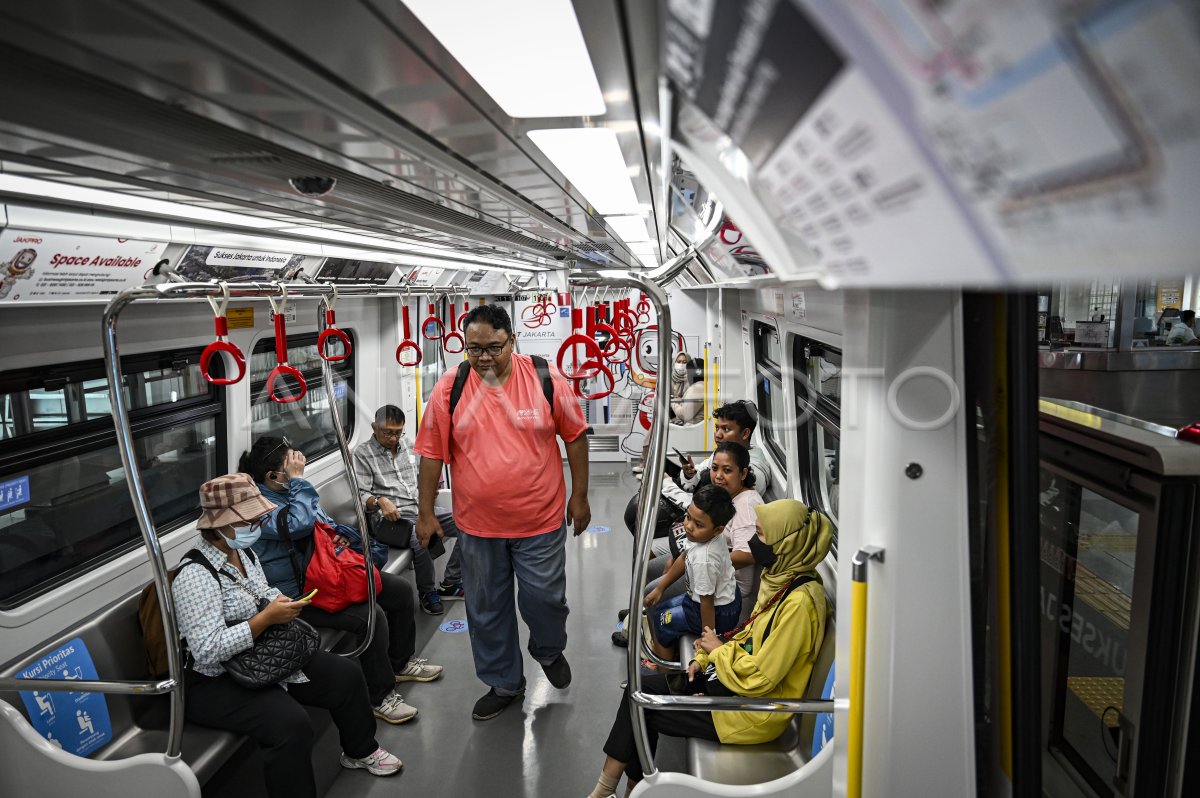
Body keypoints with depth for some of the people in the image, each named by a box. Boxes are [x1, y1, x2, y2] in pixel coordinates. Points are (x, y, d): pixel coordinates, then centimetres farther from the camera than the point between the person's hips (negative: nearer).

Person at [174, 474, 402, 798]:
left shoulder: (242, 551, 2)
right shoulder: (194, 576, -25)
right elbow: (207, 651, -31)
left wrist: (279, 601, -3)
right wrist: (266, 618, -30)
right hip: (215, 682, -9)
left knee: (346, 675, 6)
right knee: (290, 723, -32)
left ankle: (360, 750, 31)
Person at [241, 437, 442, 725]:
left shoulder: (291, 489, 10)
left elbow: (326, 524, 23)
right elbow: (300, 524, -36)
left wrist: (338, 536, 1)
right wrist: (297, 479, -25)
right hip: (299, 594, -10)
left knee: (400, 590, 4)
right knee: (371, 615, -28)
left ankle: (401, 662, 23)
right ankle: (380, 696, -10)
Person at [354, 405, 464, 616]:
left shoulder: (406, 445, 18)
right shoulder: (362, 453, 1)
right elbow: (361, 494, -7)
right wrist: (380, 501, -25)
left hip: (420, 507, 7)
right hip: (391, 516, -6)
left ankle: (450, 584, -2)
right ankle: (427, 593, -10)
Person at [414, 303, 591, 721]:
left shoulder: (547, 379, -9)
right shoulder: (449, 388, -7)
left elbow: (575, 436, 0)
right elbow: (432, 452, -1)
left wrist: (579, 496, 3)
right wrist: (426, 512, 2)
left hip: (540, 521, -1)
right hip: (477, 525, 2)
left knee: (545, 599, 10)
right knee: (487, 609, 14)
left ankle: (549, 651, 44)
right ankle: (503, 683, 37)